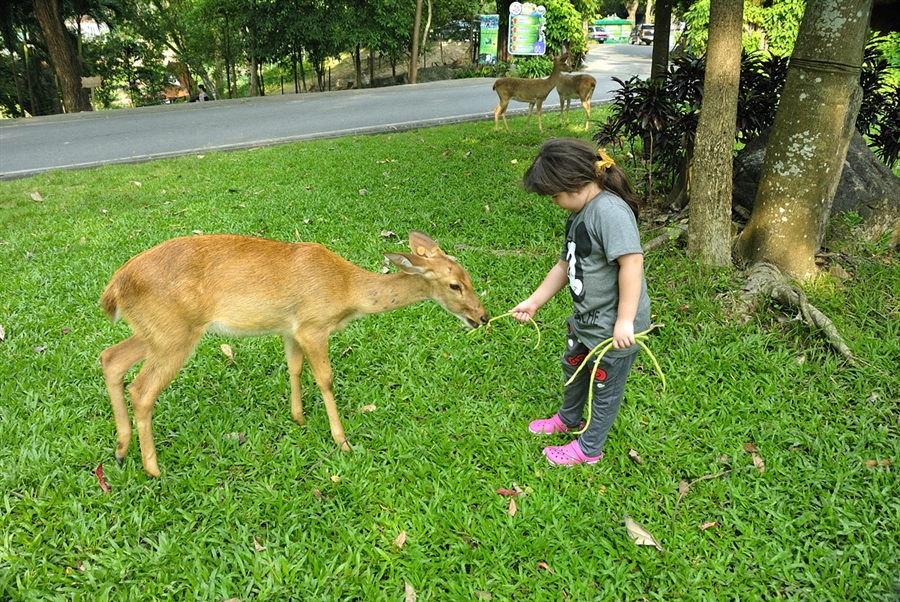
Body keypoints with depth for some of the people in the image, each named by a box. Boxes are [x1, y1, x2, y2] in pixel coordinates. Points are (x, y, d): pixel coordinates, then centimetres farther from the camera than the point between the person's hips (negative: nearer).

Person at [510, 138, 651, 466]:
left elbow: (632, 262, -33)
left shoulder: (610, 210, -27)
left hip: (614, 327, -10)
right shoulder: (579, 213, 5)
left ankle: (589, 448, 32)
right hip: (585, 317, 10)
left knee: (604, 386, 12)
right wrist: (534, 302, 14)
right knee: (573, 366, 29)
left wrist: (625, 321, -31)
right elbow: (566, 265, 13)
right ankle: (568, 418, 55)